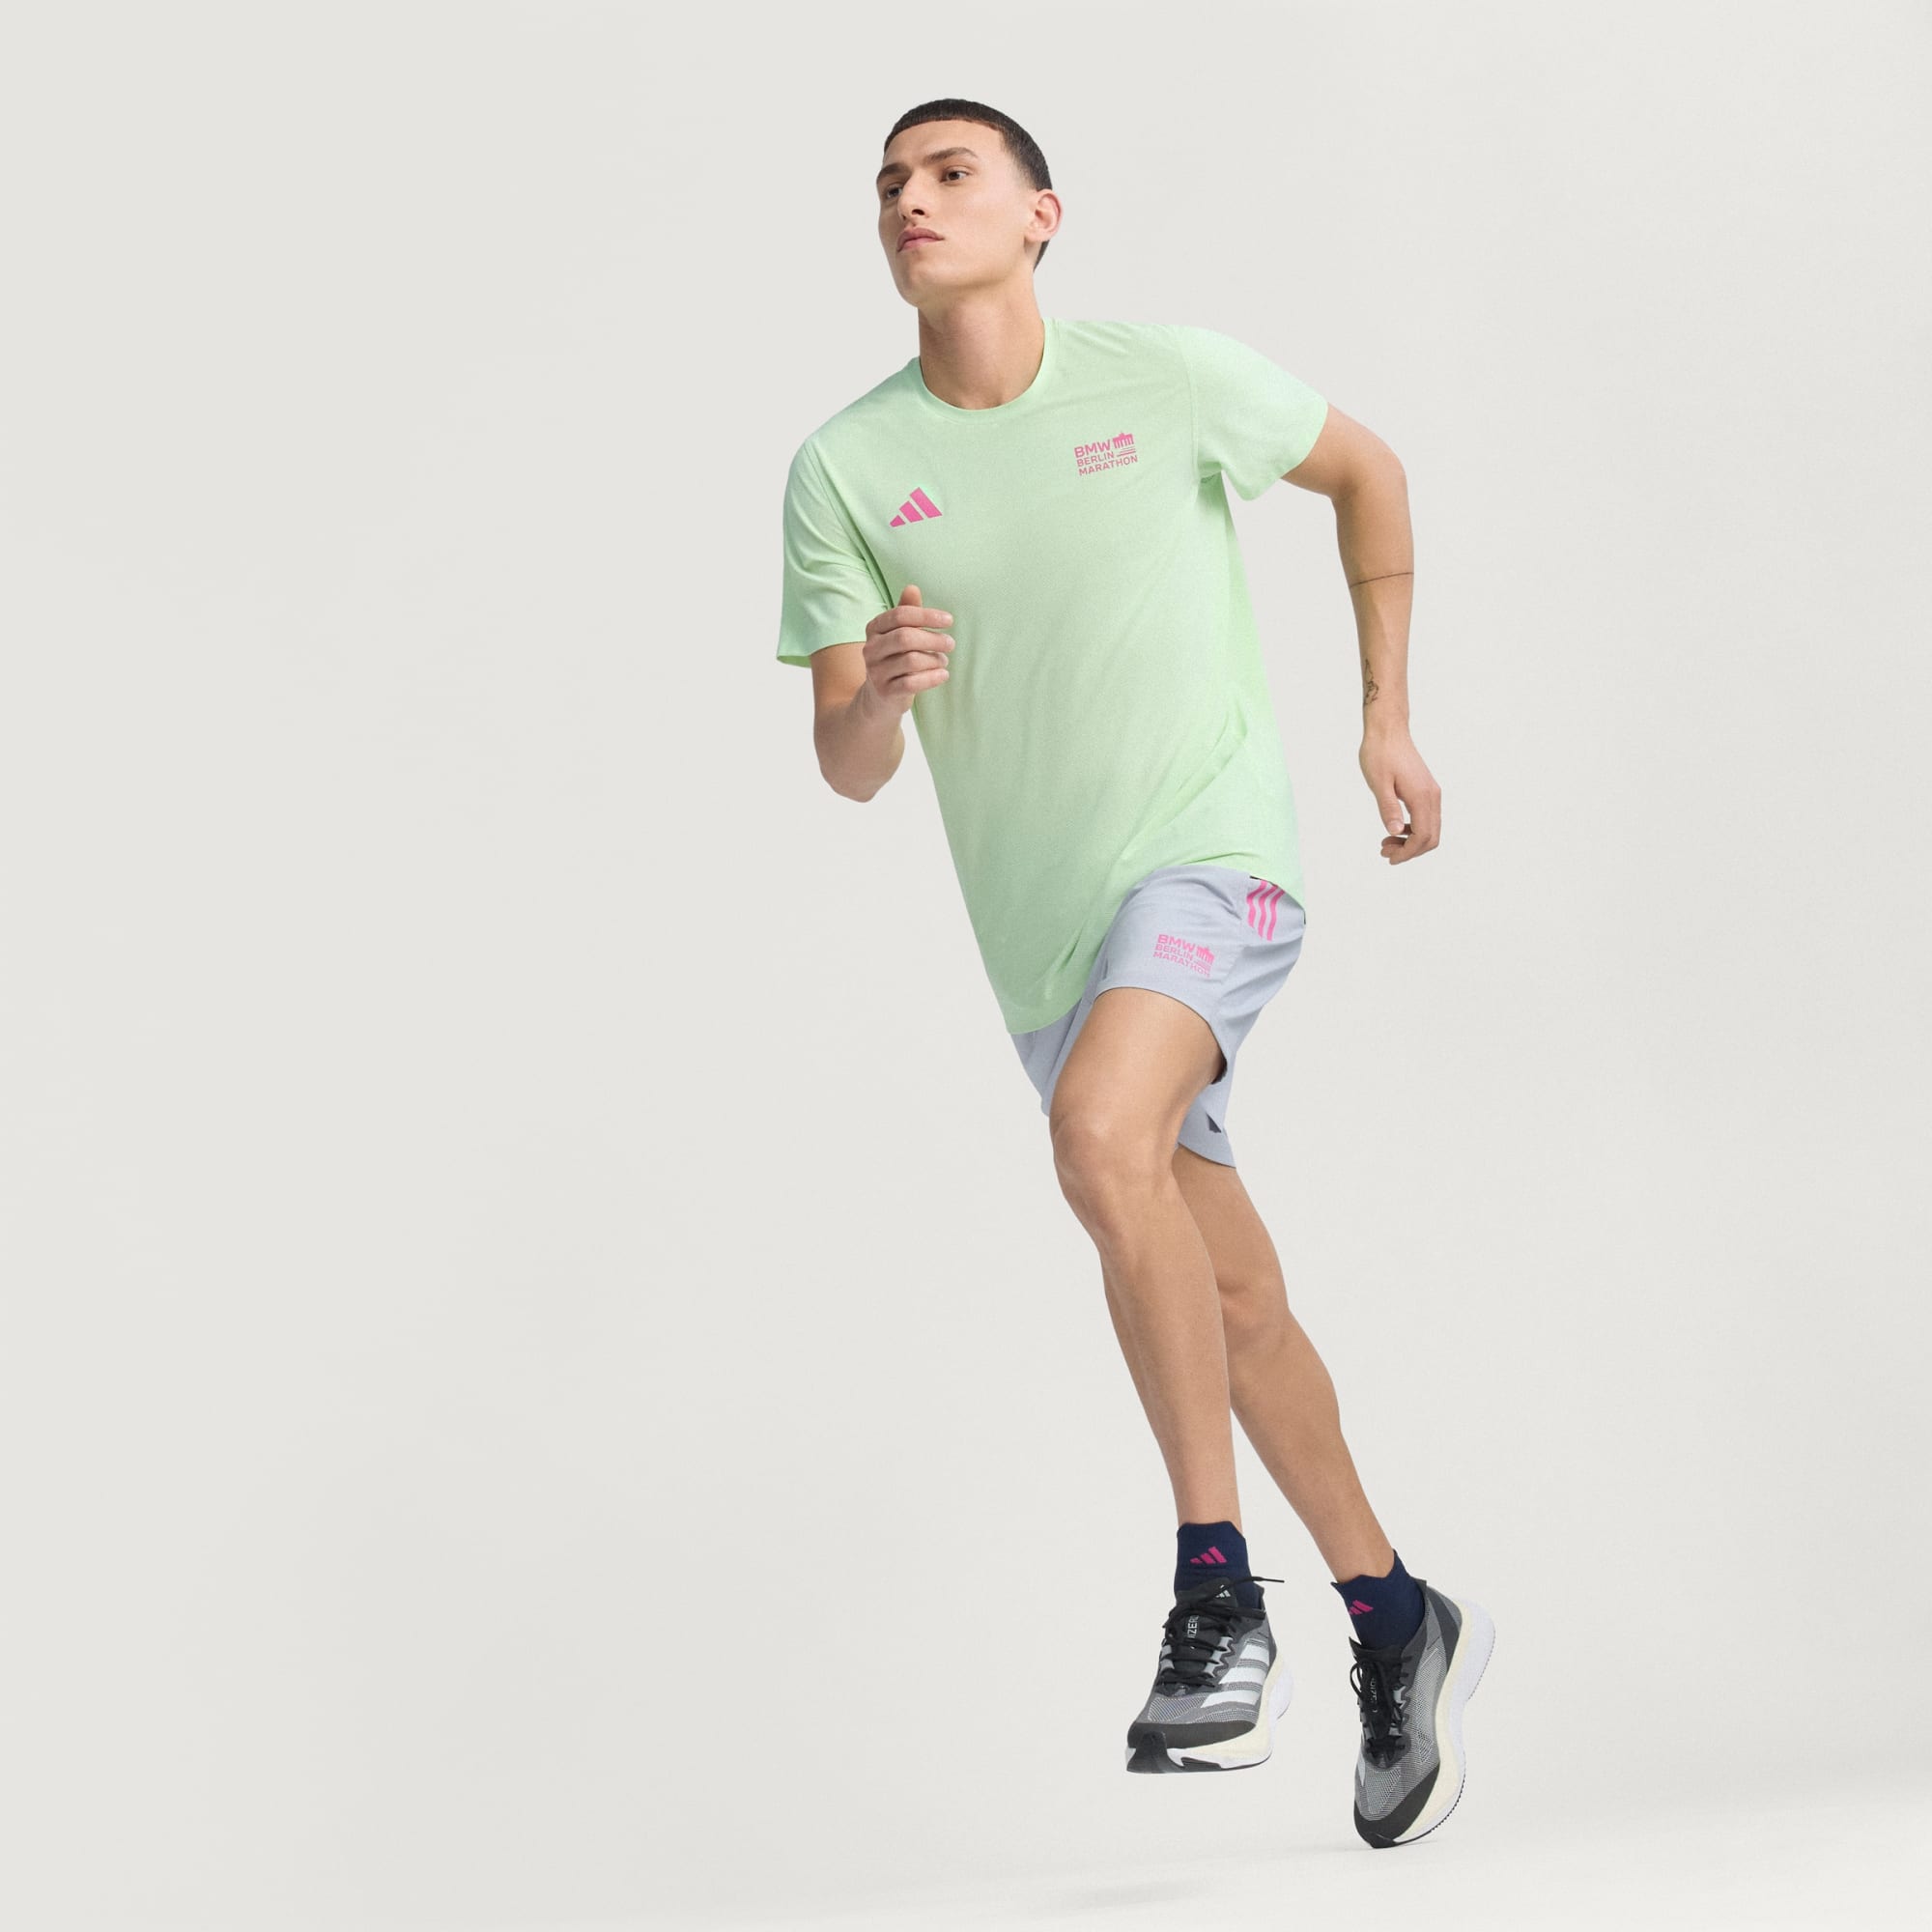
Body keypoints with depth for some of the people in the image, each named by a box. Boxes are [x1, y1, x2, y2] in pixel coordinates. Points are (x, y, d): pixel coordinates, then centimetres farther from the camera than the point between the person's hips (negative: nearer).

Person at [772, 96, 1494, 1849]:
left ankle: (1219, 1589, -24)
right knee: (1236, 1304, 9)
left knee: (1101, 1136, -32)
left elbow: (1365, 470, 12)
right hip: (1044, 925, 4)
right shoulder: (846, 470, -1)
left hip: (1213, 848, -4)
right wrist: (878, 688, -26)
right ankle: (1399, 1624, 28)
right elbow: (847, 768, -3)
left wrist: (1387, 712, 12)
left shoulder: (1170, 378, -6)